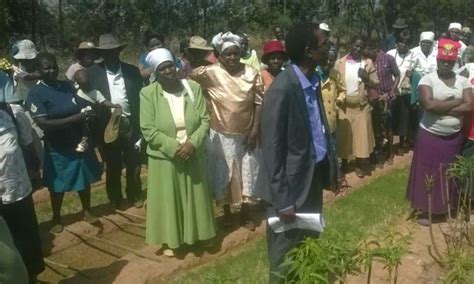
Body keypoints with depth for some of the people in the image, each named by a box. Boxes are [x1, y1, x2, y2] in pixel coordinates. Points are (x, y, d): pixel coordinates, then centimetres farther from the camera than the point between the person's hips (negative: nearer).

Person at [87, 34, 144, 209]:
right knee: (112, 167, 12)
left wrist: (141, 124, -2)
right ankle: (115, 200, 28)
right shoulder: (93, 73, 1)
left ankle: (135, 196, 30)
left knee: (133, 164, 11)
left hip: (130, 124, 1)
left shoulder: (132, 71, 4)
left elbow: (140, 98, 2)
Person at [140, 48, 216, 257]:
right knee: (168, 199, 10)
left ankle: (195, 235, 36)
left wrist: (192, 143, -19)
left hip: (193, 155, 2)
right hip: (165, 158, -2)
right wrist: (174, 147, -20)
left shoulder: (193, 88, -3)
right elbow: (148, 130, -13)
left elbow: (205, 120, -4)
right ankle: (170, 240, 28)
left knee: (194, 197, 16)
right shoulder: (148, 94, -10)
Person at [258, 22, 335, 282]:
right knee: (285, 255, 12)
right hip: (293, 182, -7)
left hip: (314, 174, 8)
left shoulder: (312, 81, 3)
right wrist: (282, 199, -18)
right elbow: (272, 148, -20)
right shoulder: (282, 89, -22)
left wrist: (331, 168, 8)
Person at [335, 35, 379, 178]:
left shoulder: (368, 63, 3)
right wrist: (337, 100, -7)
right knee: (343, 136, 7)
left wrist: (367, 77, -17)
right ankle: (343, 164, 23)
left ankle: (360, 165, 20)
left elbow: (376, 84, 2)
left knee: (361, 136, 5)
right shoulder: (339, 62, 0)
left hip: (362, 105, 1)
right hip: (344, 105, 0)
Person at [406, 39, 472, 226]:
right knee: (427, 173, 5)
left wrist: (441, 109, -19)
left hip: (454, 137, 4)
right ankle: (423, 210, 18)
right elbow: (429, 104, -25)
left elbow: (468, 107, -12)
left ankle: (447, 207, 33)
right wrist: (455, 102, -15)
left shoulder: (463, 81, 2)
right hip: (430, 135, -4)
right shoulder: (427, 79, -9)